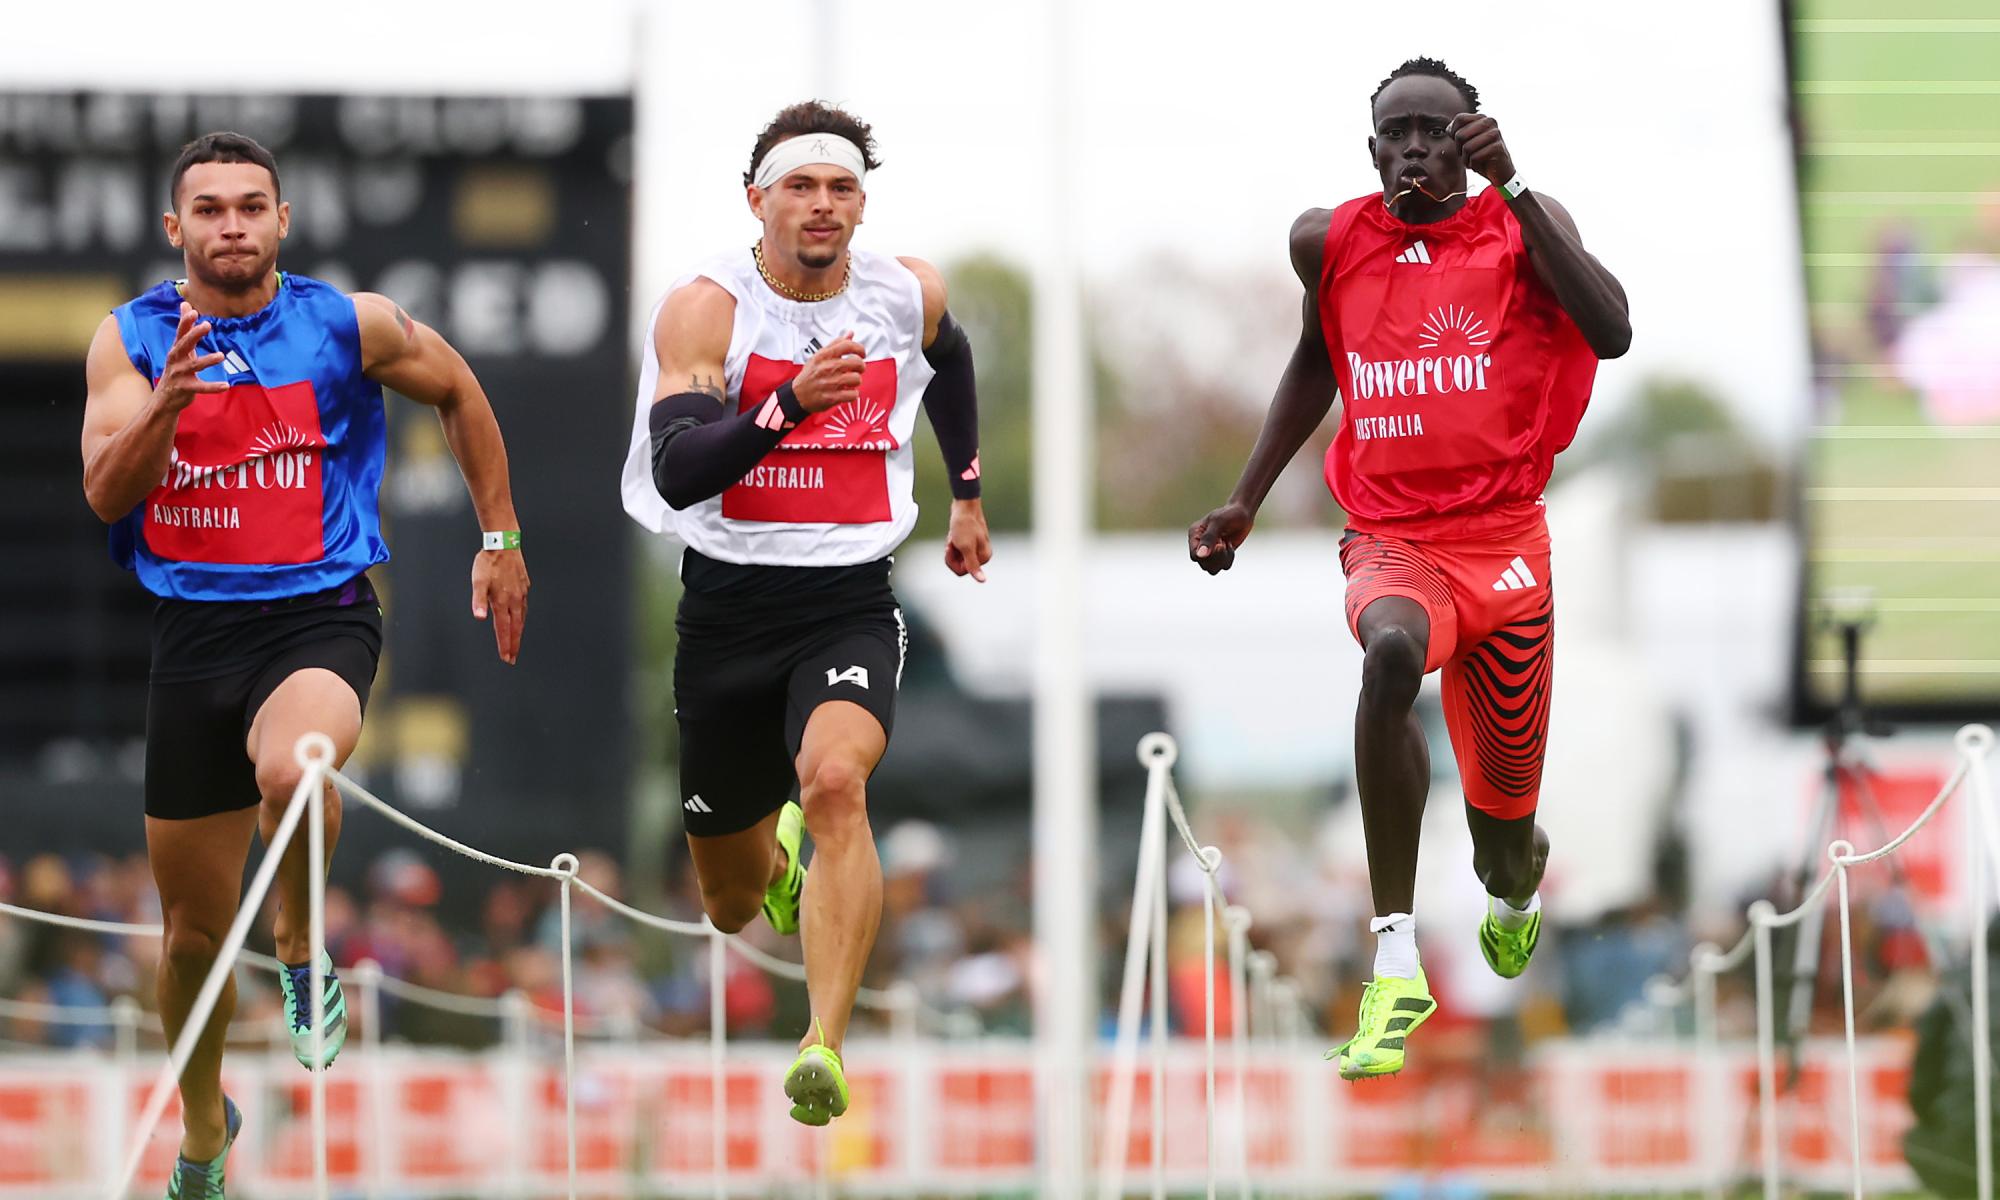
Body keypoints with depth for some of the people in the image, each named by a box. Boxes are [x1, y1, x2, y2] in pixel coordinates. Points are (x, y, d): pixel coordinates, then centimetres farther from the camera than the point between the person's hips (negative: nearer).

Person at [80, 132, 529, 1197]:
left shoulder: (349, 325, -3)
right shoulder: (131, 338, 0)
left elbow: (458, 394, 14)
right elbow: (106, 493, -10)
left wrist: (500, 539, 16)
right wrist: (170, 399, -27)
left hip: (320, 617, -2)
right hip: (192, 633, 2)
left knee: (290, 768, -38)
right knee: (194, 927, 10)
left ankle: (303, 951, -7)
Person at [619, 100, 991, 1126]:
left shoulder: (911, 296, 0)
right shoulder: (706, 308, -11)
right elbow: (676, 474, -24)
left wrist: (969, 495, 33)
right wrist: (790, 404, -37)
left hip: (851, 604, 0)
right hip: (729, 606, 0)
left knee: (835, 779, -33)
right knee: (730, 906, 13)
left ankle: (824, 1048, -38)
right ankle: (777, 851, 53)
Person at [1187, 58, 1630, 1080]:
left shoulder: (1522, 227, -5)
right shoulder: (1330, 243, 4)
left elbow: (1611, 333, -22)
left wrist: (1512, 189, -25)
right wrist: (1245, 502, 19)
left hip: (1503, 542, 0)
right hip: (1391, 538, 0)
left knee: (1506, 795, 11)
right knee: (1391, 650, -37)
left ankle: (1513, 887, 55)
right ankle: (1395, 966, -39)